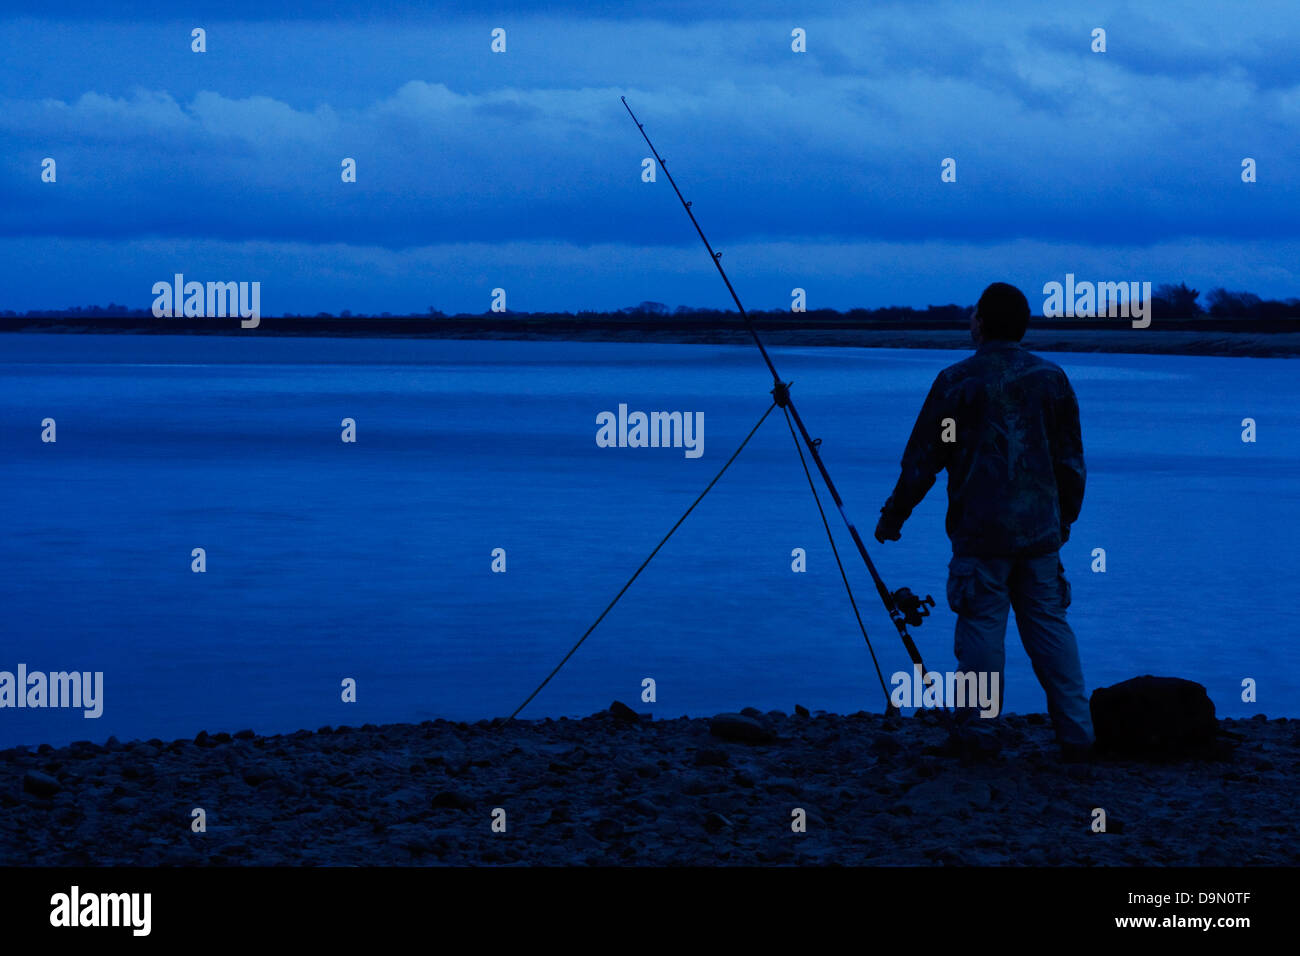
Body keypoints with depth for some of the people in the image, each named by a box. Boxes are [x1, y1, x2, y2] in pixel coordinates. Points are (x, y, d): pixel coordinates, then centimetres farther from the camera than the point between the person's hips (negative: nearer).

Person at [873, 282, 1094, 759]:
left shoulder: (956, 381, -5)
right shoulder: (1052, 378, 6)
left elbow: (922, 459, 0)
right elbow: (1072, 461, 11)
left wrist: (892, 517, 12)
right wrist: (1065, 519, 24)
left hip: (980, 531, -3)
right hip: (1040, 530, 3)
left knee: (982, 628, 1)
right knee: (1050, 626, 8)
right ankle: (1076, 735, 7)